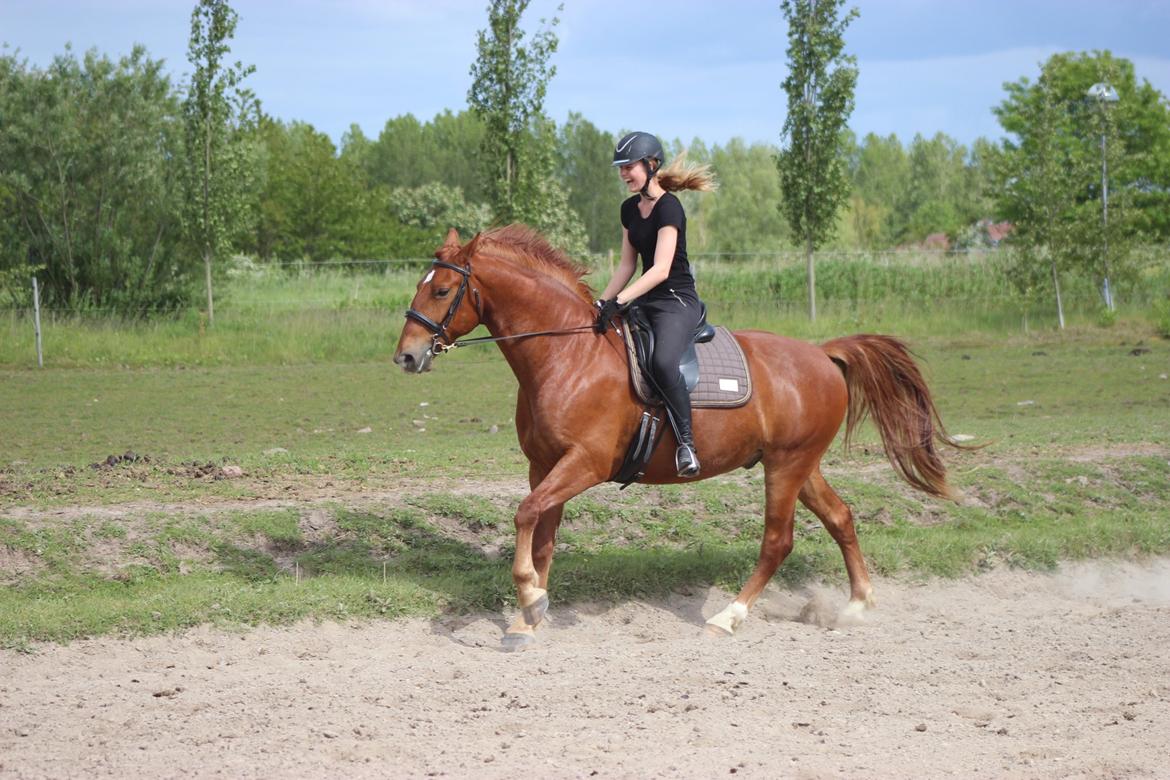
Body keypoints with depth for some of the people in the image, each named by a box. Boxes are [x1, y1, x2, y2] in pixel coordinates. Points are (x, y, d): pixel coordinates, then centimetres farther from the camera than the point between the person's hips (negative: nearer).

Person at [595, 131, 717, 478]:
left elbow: (661, 269, -23)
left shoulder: (668, 207, -15)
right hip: (645, 301, 10)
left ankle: (687, 442, -28)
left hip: (677, 301, -10)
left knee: (663, 361, -35)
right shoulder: (630, 209, 12)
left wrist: (618, 302, -30)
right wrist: (602, 303, 6)